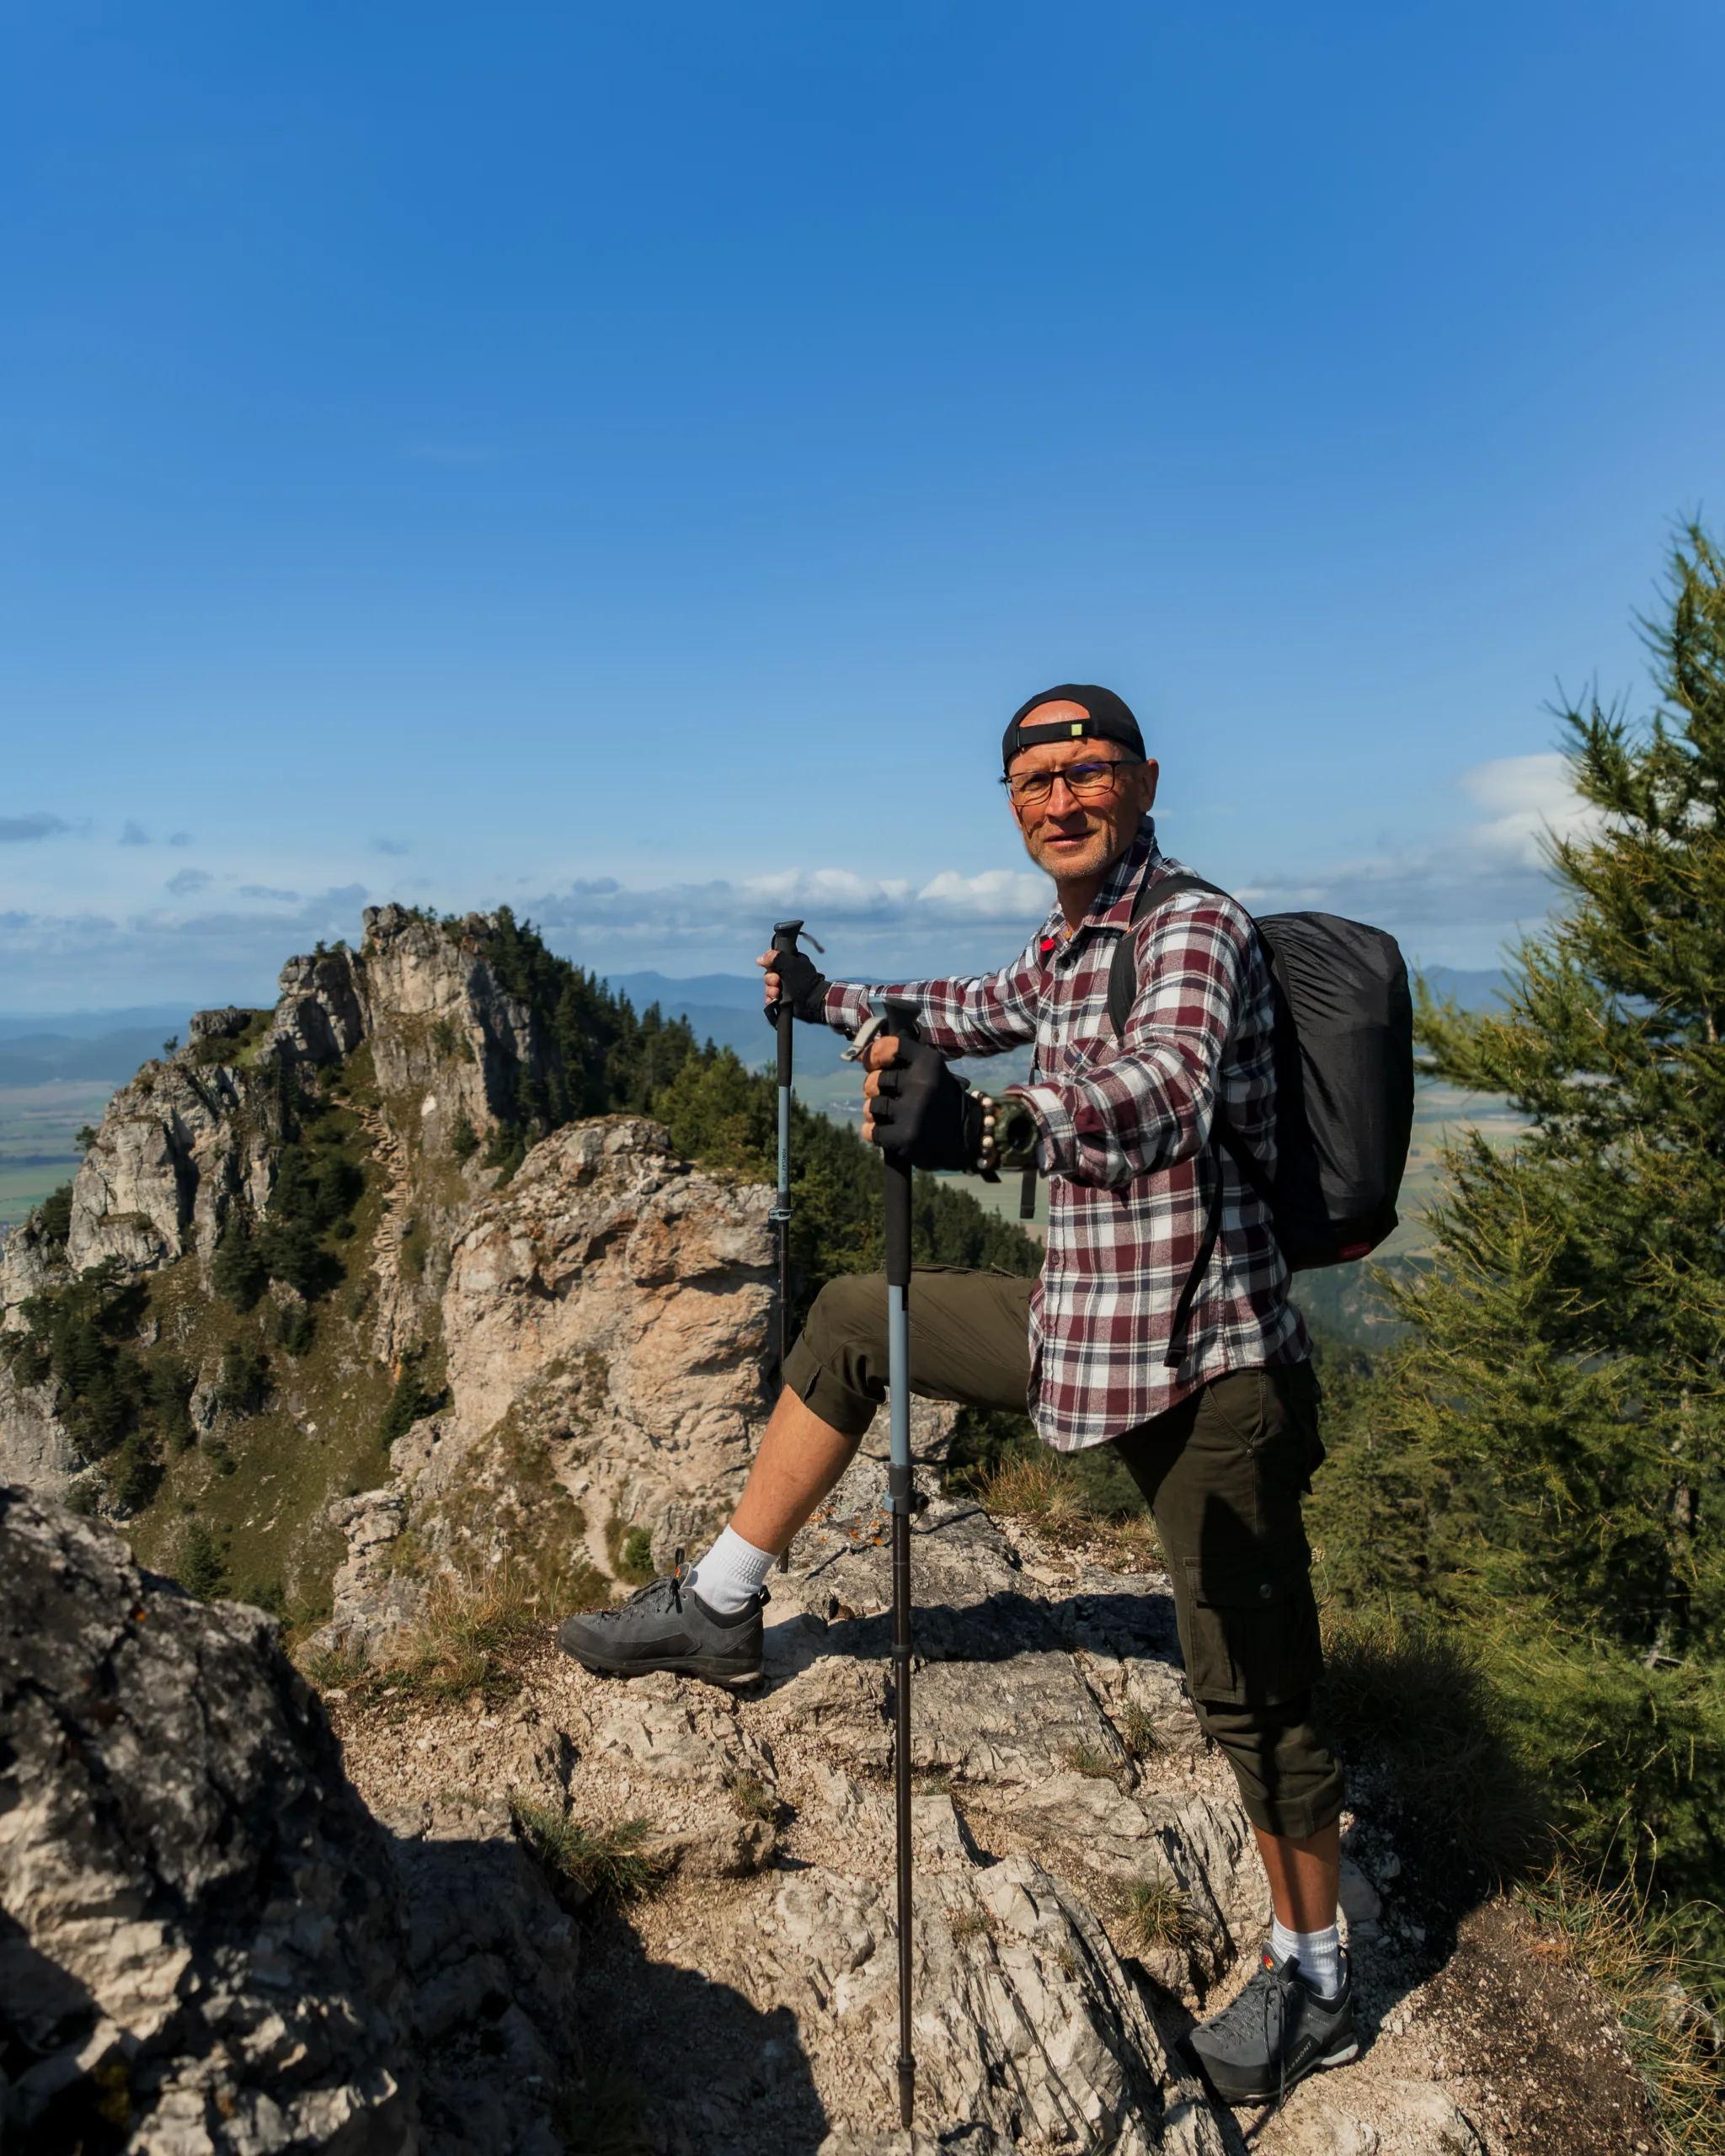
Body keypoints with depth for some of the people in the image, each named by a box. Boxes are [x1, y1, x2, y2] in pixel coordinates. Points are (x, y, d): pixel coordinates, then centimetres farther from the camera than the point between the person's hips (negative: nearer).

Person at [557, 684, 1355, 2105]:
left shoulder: (1194, 924, -16)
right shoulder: (1064, 946, 8)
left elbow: (1165, 1091, -36)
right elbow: (979, 1016, 29)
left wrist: (987, 1129, -52)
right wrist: (832, 1003, 41)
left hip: (1204, 1357, -8)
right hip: (1081, 1321, 8)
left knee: (1252, 1682, 4)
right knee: (851, 1321, 11)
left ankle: (1313, 1984, 29)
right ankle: (719, 1608, 23)